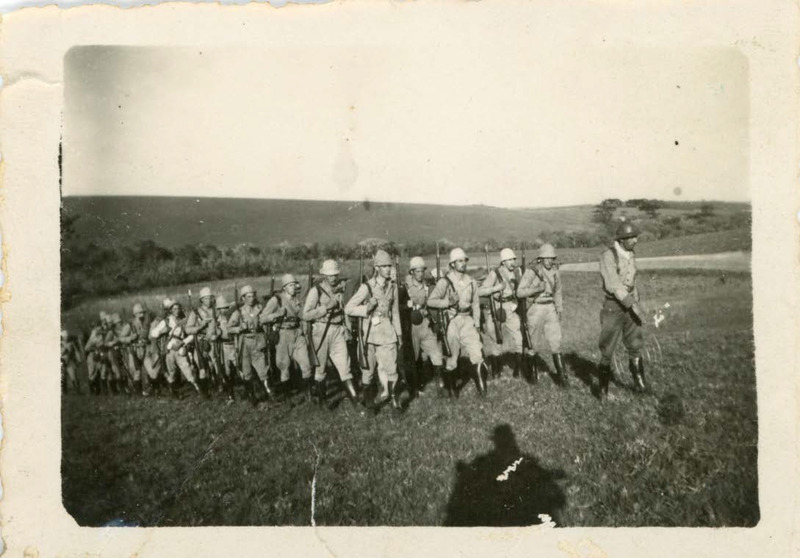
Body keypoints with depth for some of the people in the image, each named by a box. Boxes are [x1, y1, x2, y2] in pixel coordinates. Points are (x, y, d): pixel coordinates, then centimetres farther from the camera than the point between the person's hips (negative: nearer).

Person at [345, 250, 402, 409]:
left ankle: (391, 392, 19)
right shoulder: (367, 287, -10)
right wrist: (367, 308, -20)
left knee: (390, 364, -2)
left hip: (387, 328, 3)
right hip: (370, 330, -3)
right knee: (369, 365, 9)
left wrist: (399, 333, 14)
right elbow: (348, 309, -9)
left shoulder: (393, 286, 4)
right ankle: (364, 392, 32)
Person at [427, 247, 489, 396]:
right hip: (451, 321, -3)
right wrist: (448, 302, -20)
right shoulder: (445, 282, -6)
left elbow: (475, 304, 14)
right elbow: (430, 301, -8)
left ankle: (482, 388, -1)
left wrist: (476, 324, 8)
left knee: (477, 353, -10)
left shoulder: (471, 282, 9)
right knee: (451, 358, 6)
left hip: (467, 320, 3)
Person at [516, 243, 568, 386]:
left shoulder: (555, 272, 6)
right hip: (534, 309, -3)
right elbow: (520, 292, -14)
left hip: (550, 308, 4)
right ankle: (533, 372, 26)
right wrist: (537, 289, -24)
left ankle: (561, 375, -2)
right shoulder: (531, 271, -11)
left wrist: (560, 310, 13)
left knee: (555, 340, -5)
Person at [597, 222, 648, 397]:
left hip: (629, 307, 6)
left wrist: (637, 306, 16)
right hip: (613, 307, -6)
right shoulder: (608, 256, -17)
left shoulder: (631, 256, 7)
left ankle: (640, 384, 20)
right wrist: (633, 305, -27)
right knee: (607, 350, 1)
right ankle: (603, 389, 13)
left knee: (635, 347, 9)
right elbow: (613, 284, -24)